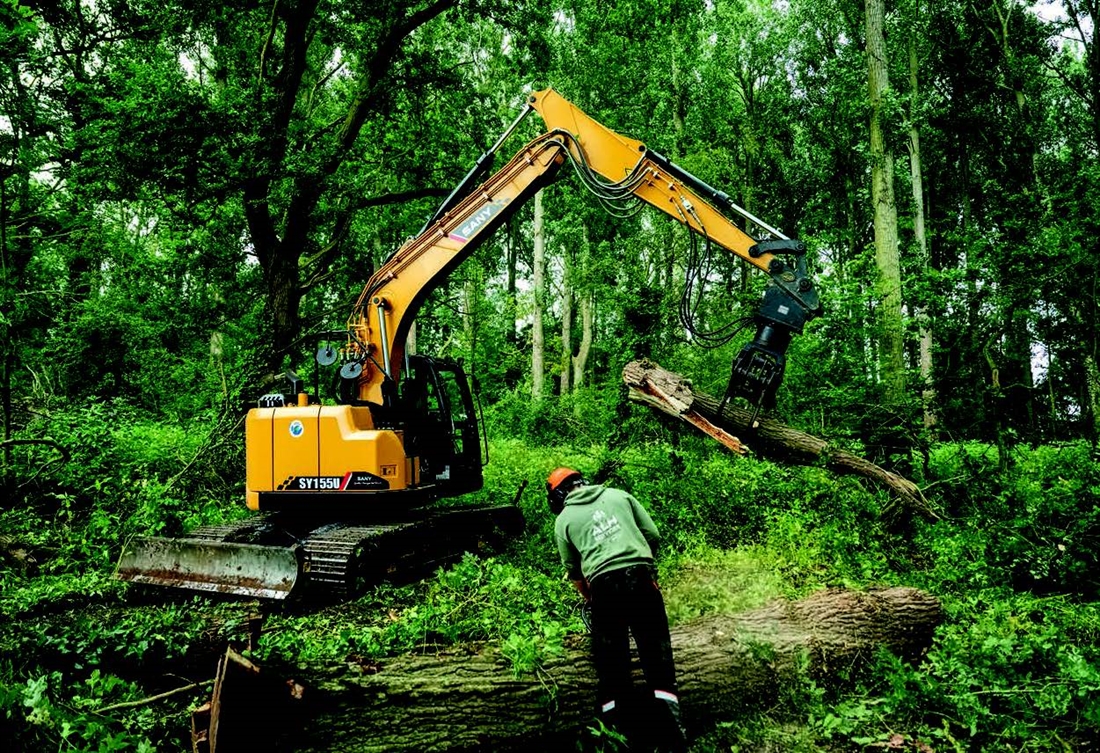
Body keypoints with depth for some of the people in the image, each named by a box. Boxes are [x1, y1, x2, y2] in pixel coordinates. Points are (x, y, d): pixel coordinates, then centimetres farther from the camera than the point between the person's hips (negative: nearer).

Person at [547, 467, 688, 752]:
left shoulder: (563, 520, 12)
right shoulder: (618, 495, 15)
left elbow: (574, 571, 15)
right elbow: (653, 535, 12)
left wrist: (590, 598, 32)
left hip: (604, 586, -1)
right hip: (642, 579, 1)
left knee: (610, 661, 12)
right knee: (656, 652, 8)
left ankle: (615, 726, 14)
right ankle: (669, 720, 2)